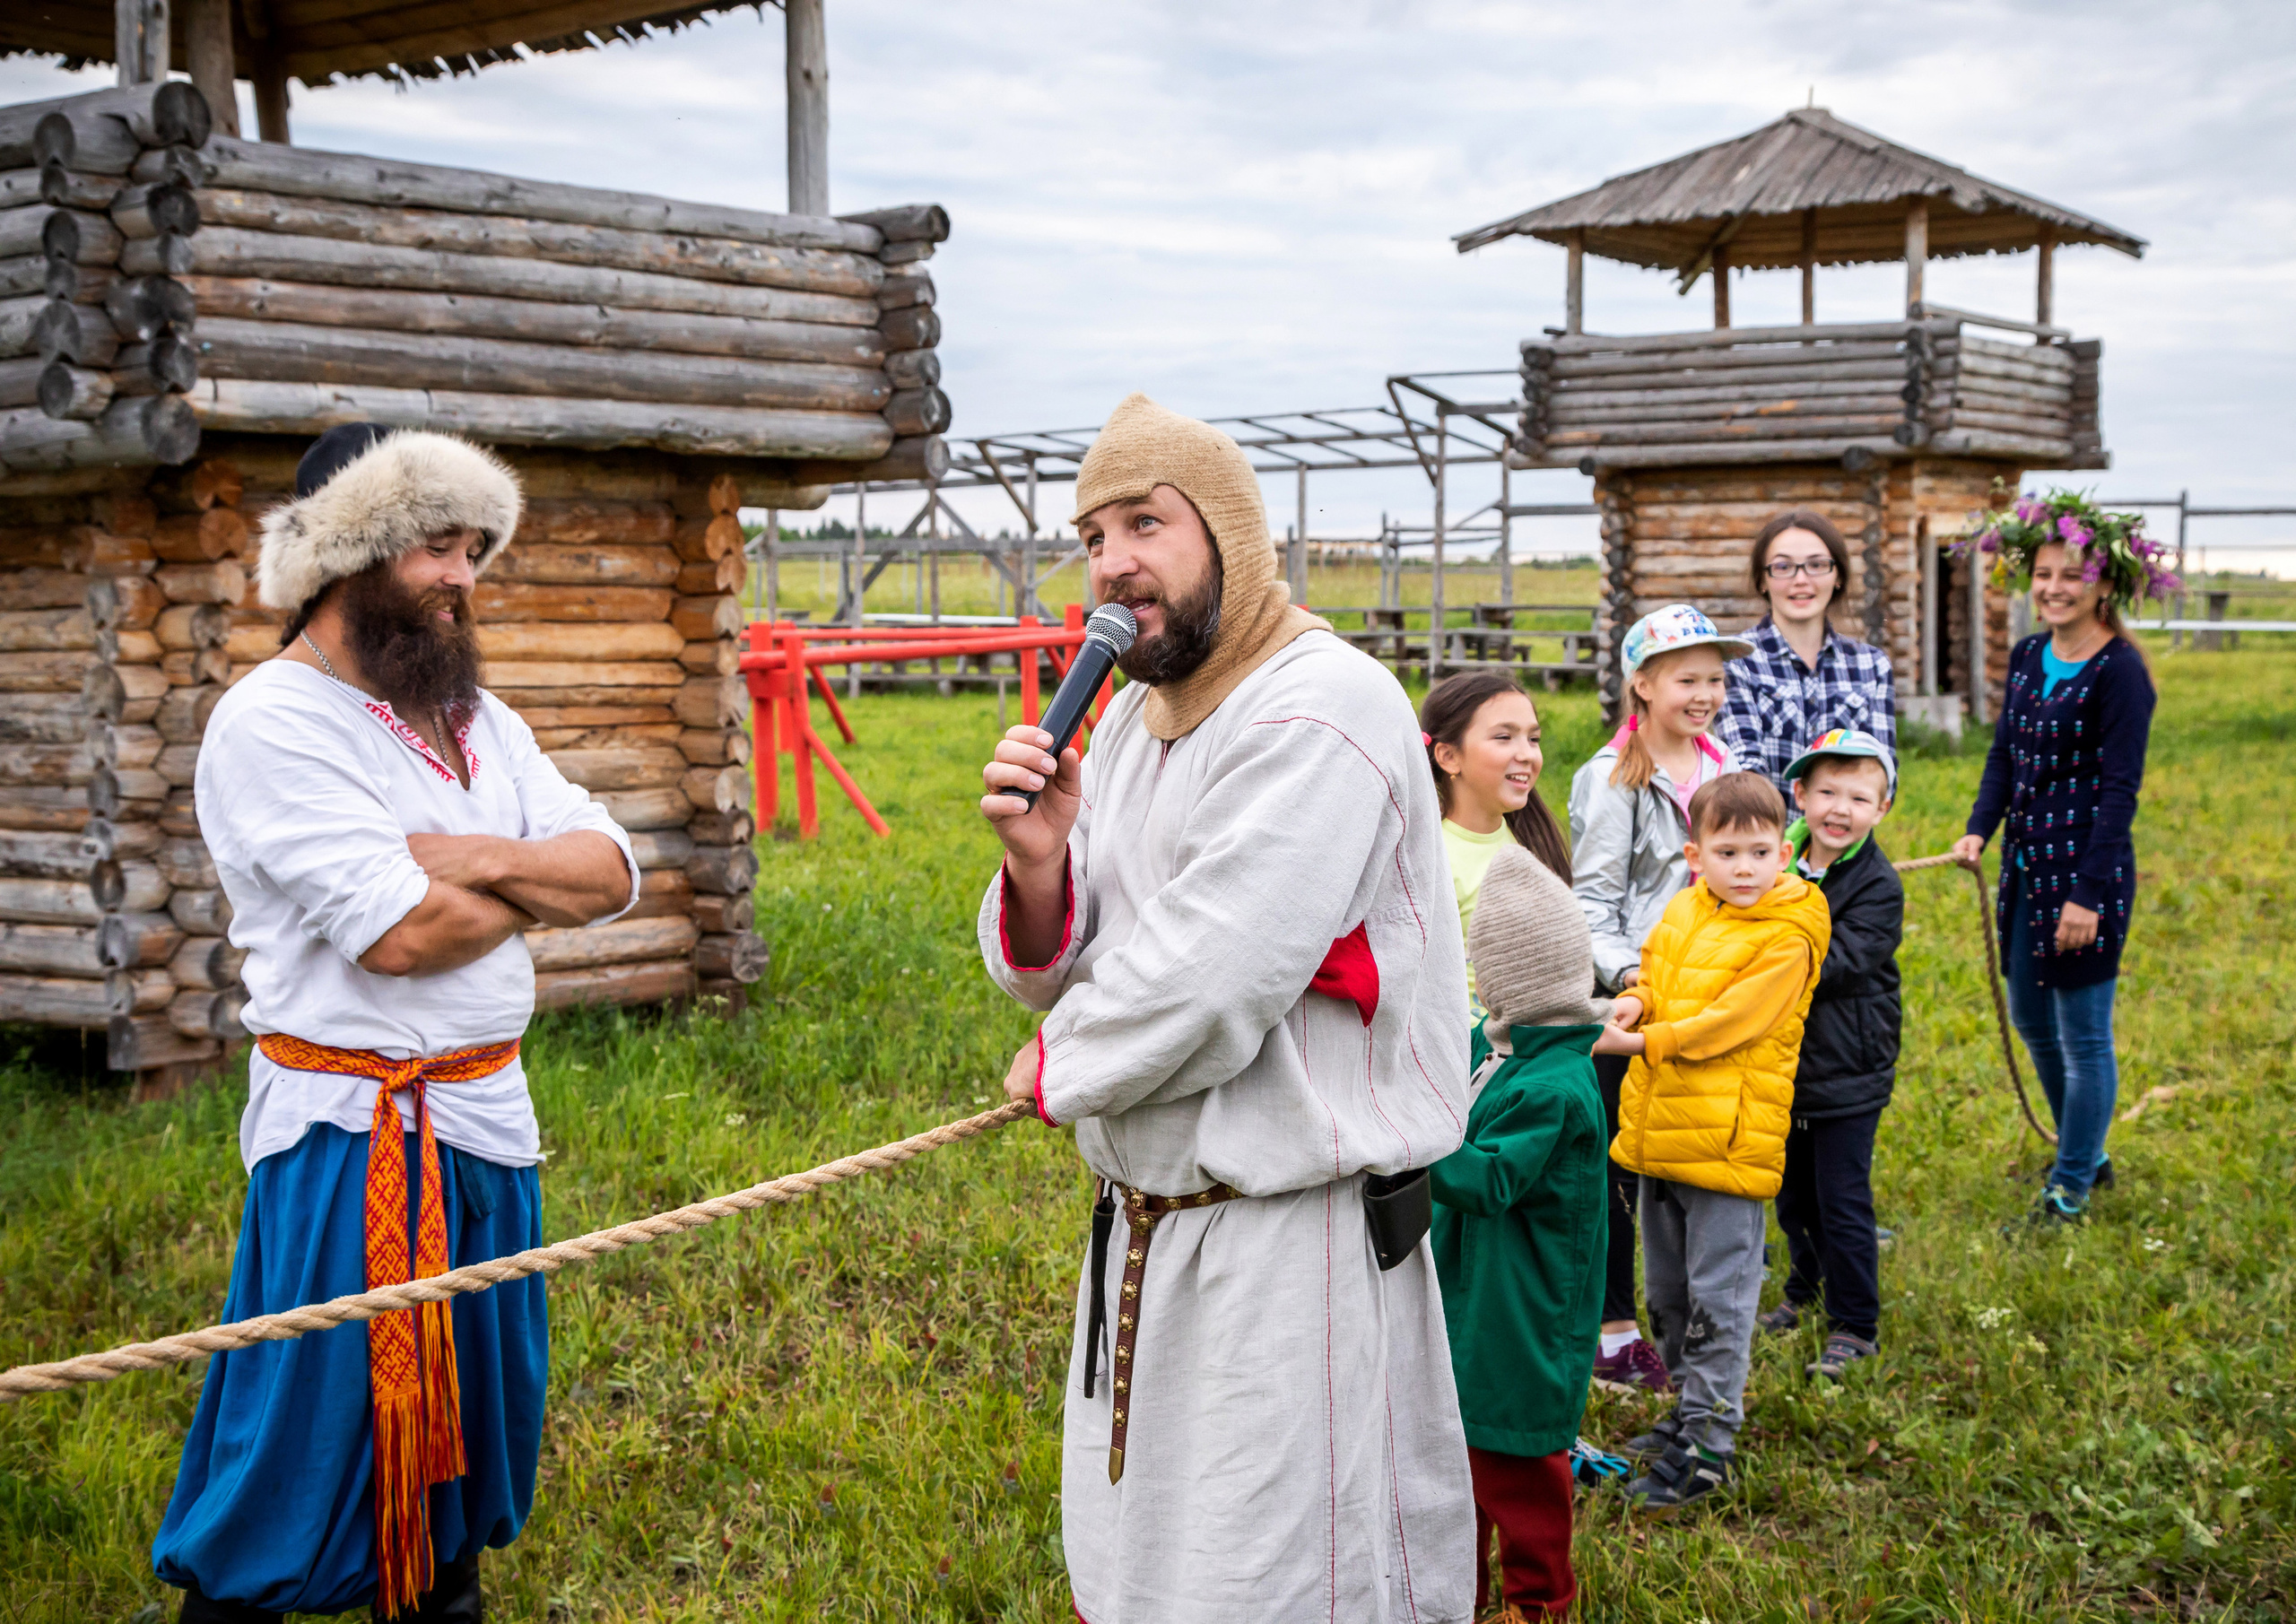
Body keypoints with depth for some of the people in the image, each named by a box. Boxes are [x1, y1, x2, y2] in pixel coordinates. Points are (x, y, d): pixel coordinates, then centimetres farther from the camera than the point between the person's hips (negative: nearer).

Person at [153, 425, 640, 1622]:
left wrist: (478, 858, -14)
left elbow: (613, 872, 4)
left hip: (487, 1113, 7)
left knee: (471, 1403, 16)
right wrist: (541, 881, -4)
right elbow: (399, 934, -22)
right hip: (350, 1130, -7)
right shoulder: (272, 722, -13)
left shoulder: (478, 718, 12)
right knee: (312, 1428, 0)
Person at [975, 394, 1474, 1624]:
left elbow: (1203, 992, -24)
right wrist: (1039, 865, -12)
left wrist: (1055, 1071, -5)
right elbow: (1056, 971, 11)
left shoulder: (1321, 716, -19)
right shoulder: (1133, 718, 10)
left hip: (1294, 1246, -8)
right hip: (1145, 1232, 9)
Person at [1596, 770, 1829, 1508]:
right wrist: (1635, 1001, -4)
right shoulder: (1683, 912, 9)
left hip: (1729, 1136, -7)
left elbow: (1730, 1022, -19)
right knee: (1667, 1289, 18)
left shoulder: (1786, 937, -13)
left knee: (1717, 1294, -2)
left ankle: (1709, 1439, 6)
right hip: (1660, 1132, 8)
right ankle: (1694, 1406, 34)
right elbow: (1656, 975, 19)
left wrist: (1642, 1041, -19)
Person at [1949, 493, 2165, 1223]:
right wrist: (1978, 831, -5)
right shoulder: (2027, 657, 8)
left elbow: (2120, 788, -17)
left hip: (2089, 871, -8)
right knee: (2029, 1018, 19)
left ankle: (2071, 1187, 16)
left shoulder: (2119, 671, -14)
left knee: (2083, 1032, 2)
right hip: (2027, 863, 8)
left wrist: (2089, 893, -20)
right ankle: (2087, 1154, 37)